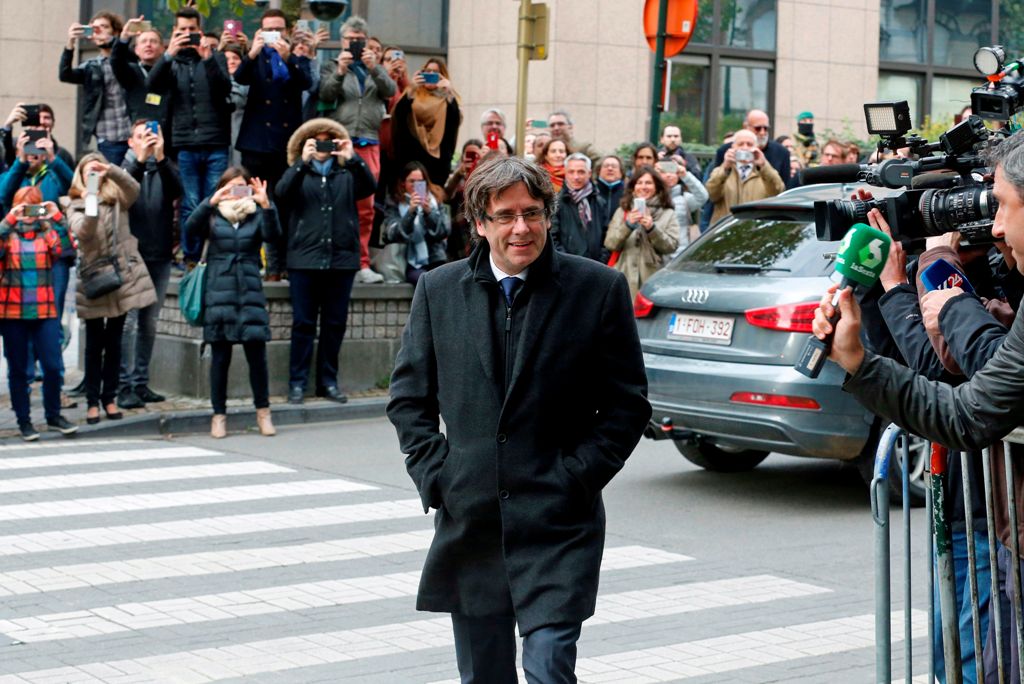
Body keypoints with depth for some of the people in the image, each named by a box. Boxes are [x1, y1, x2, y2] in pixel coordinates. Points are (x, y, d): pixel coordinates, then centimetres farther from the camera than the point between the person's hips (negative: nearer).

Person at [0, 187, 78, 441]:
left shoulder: (48, 231, 6)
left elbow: (65, 248, -12)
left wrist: (57, 218, -18)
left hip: (45, 311, 1)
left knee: (53, 367, -2)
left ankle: (53, 415, 16)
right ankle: (23, 420, 18)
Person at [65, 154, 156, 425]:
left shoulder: (117, 199, 6)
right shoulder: (75, 205, 2)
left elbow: (134, 188, -16)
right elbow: (82, 232, -17)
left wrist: (111, 170, -30)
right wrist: (91, 203, -31)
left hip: (122, 276, 2)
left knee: (114, 342, 9)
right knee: (95, 344, 3)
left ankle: (109, 397, 17)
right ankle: (93, 401, 9)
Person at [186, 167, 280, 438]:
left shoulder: (256, 215, 9)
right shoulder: (213, 215, 8)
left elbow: (272, 234, -10)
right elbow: (192, 227, -11)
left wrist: (266, 204, -26)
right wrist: (211, 201, -25)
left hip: (250, 293, 0)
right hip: (218, 293, 0)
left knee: (257, 353, -3)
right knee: (220, 357, 2)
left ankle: (263, 411, 11)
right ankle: (219, 415, 10)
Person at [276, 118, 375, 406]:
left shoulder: (347, 174, 15)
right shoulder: (299, 173, 11)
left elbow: (369, 188, -5)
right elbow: (282, 193, -9)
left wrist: (353, 159, -18)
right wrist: (303, 162, -19)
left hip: (341, 258, 2)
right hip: (305, 259, -2)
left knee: (335, 323, 5)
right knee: (303, 323, -2)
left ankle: (328, 381, 12)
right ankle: (297, 382, 2)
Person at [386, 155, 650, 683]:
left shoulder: (599, 289, -2)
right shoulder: (438, 291, 5)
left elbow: (627, 404, 1)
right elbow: (409, 396, 11)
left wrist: (577, 478, -8)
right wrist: (435, 474, -1)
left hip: (557, 523, -3)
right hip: (468, 519, 3)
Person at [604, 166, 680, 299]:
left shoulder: (668, 214, 11)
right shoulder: (622, 211, 14)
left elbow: (672, 246, 1)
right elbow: (610, 244, 4)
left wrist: (652, 228, -12)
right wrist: (627, 225, -11)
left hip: (653, 279, -1)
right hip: (625, 279, 1)